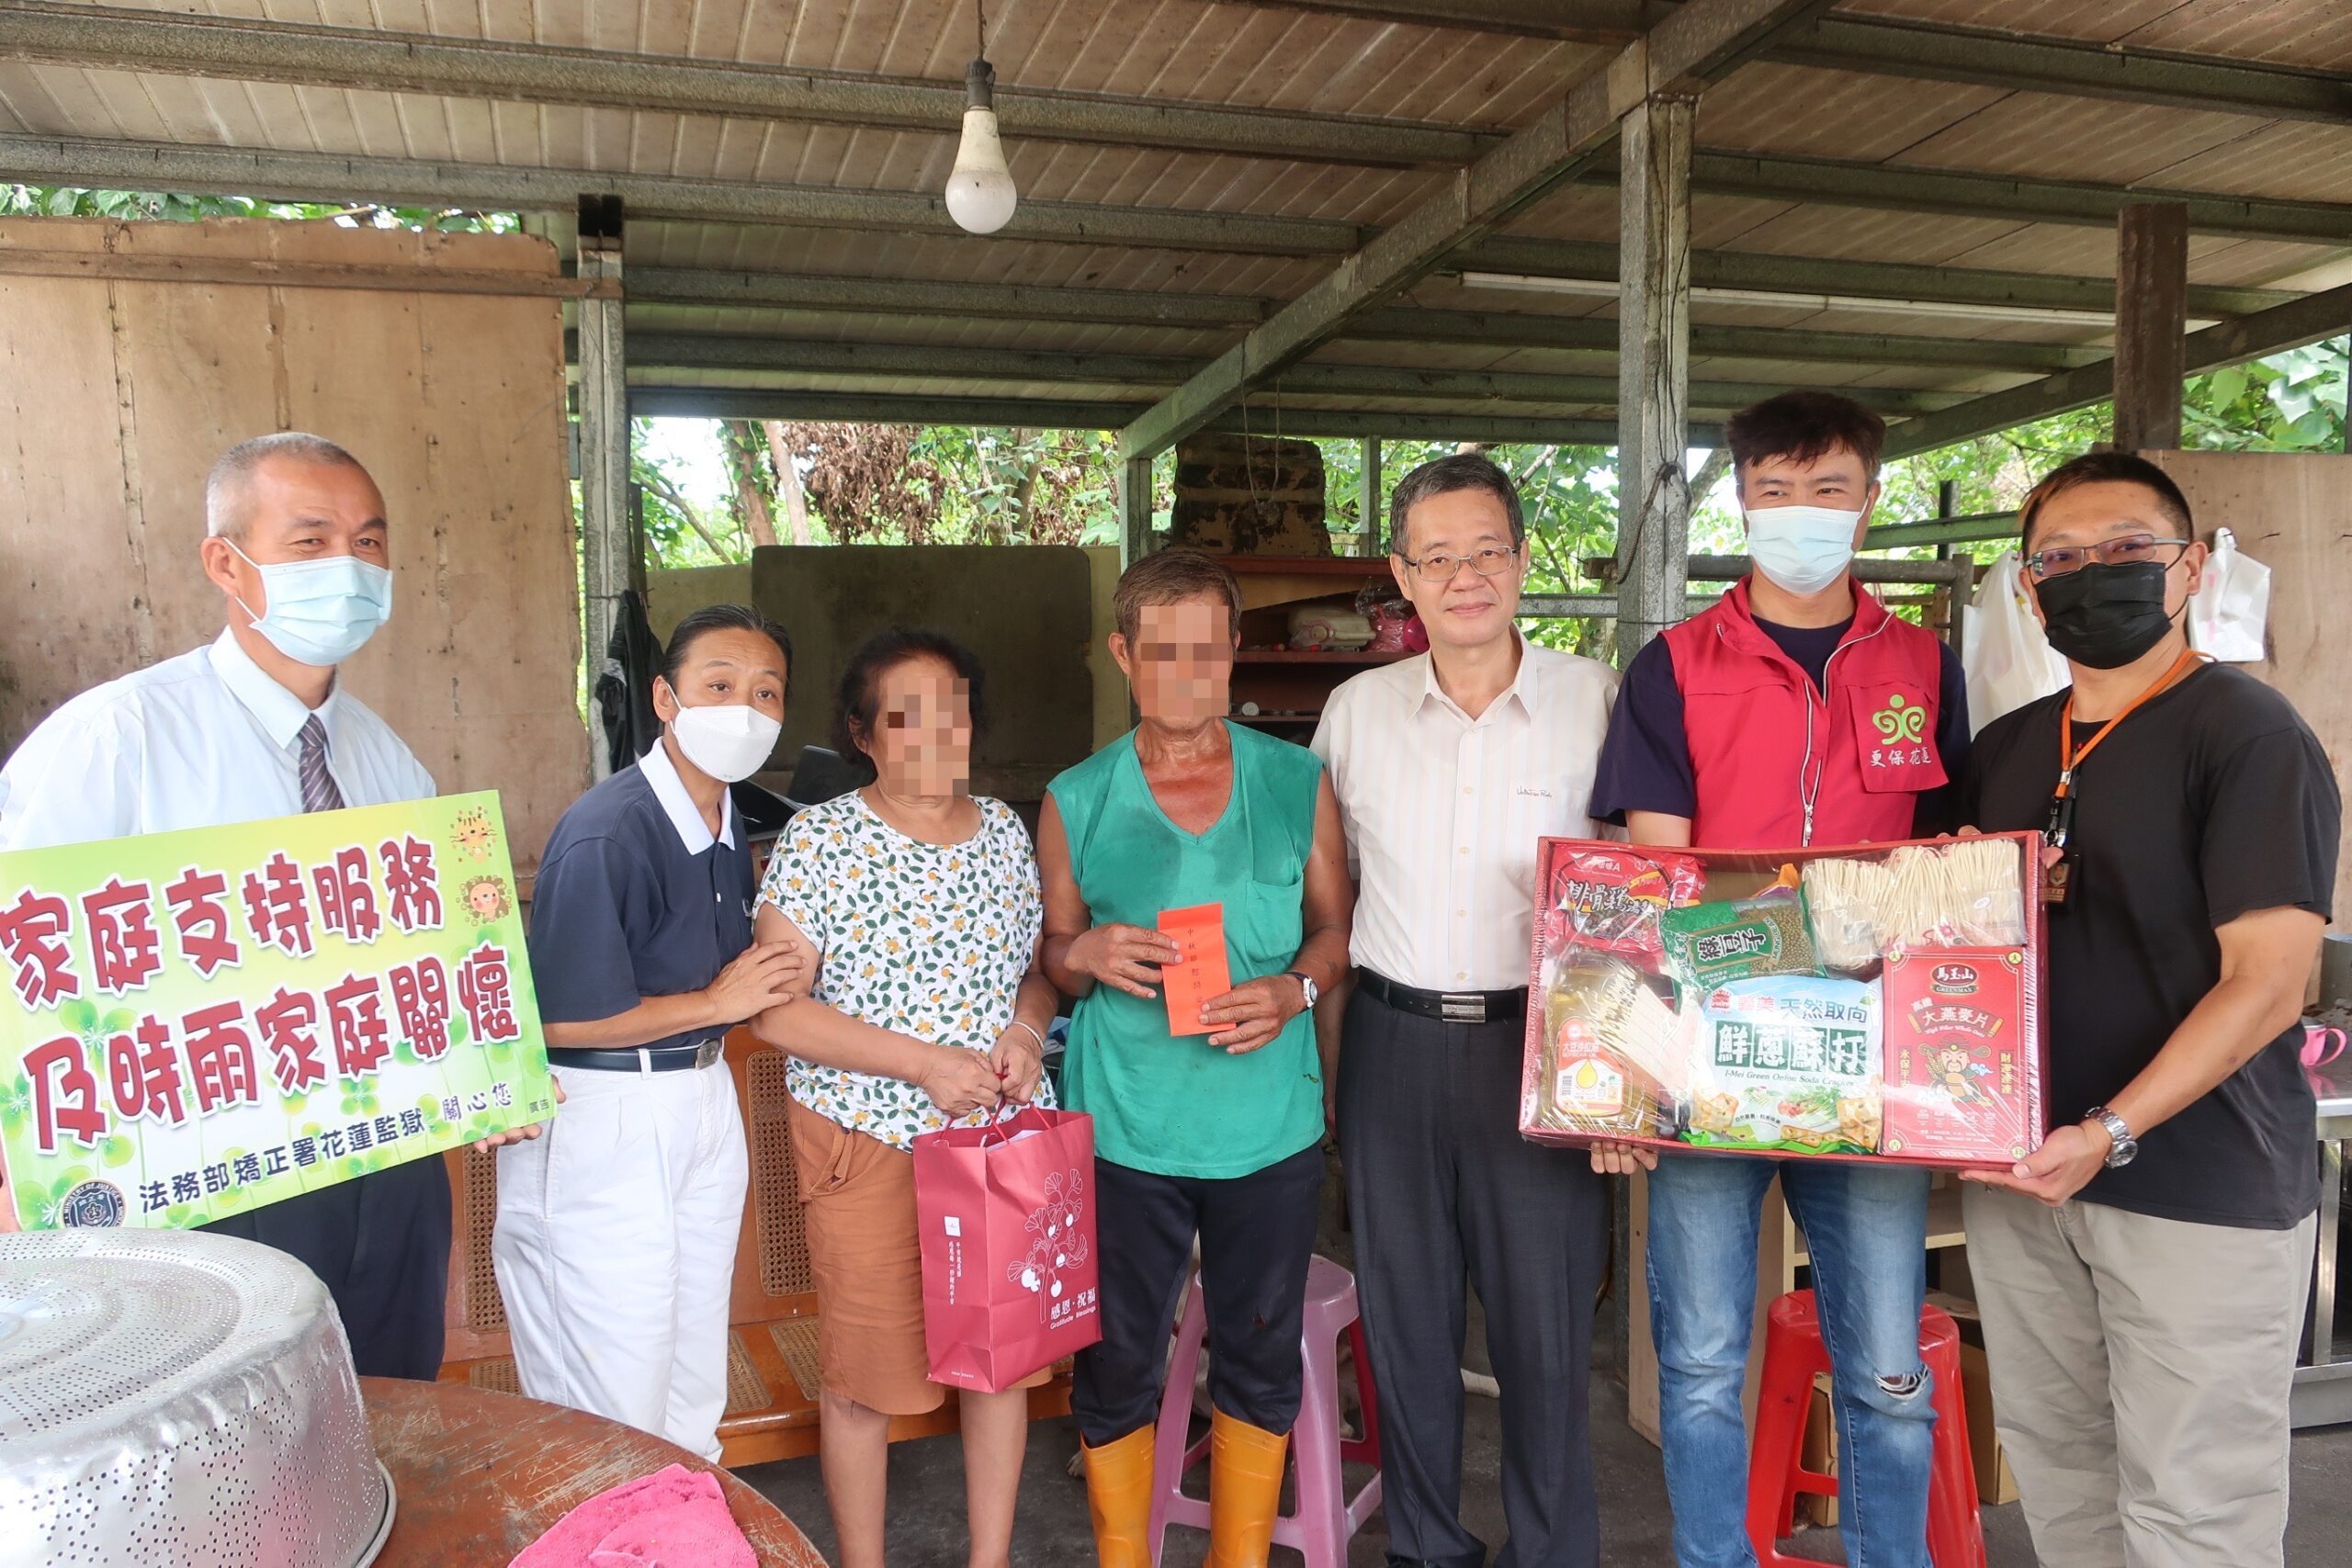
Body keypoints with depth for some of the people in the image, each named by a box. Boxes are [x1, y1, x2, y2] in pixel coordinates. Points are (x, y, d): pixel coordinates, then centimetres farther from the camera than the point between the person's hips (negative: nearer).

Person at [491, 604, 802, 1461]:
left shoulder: (727, 826, 6)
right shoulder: (606, 834, -22)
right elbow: (562, 1018, -22)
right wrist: (719, 1002, -13)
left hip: (703, 1102, 8)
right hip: (604, 1123, -8)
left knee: (693, 1397, 20)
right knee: (613, 1412, 3)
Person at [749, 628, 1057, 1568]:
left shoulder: (1004, 830, 5)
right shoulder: (820, 839, -10)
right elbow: (773, 1008, -14)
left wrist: (1025, 1028, -7)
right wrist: (925, 1062, -20)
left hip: (1003, 1133, 4)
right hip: (871, 1142, -4)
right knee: (867, 1376, 9)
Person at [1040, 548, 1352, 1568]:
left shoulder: (1298, 784, 1)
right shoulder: (1075, 803, -1)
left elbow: (1336, 925, 7)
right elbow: (1049, 954, 7)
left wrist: (1294, 988, -13)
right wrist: (1089, 956, -15)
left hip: (1270, 1127, 1)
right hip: (1125, 1128, -1)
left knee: (1260, 1360, 15)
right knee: (1116, 1365, 10)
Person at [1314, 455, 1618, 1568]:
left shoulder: (1597, 700, -3)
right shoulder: (1356, 710, 4)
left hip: (1539, 1045, -2)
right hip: (1393, 1044, 3)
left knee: (1543, 1319, 6)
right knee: (1404, 1314, 14)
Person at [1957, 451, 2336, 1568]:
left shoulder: (2248, 735, -9)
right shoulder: (2002, 751, 11)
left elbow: (2266, 981, -15)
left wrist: (2110, 1134, -22)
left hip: (2201, 1192, -6)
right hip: (2020, 1173, 6)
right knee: (2055, 1469, 16)